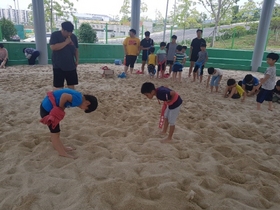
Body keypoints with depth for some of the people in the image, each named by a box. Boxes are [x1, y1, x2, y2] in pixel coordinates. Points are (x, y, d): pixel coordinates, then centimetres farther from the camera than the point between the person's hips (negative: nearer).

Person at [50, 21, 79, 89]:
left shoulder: (73, 37, 5)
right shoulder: (55, 35, -8)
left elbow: (76, 50, 14)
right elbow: (53, 47, -22)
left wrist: (77, 60, 6)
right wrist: (66, 42, -21)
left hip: (71, 65, 4)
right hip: (58, 66, -3)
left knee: (71, 84, 10)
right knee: (59, 86, 3)